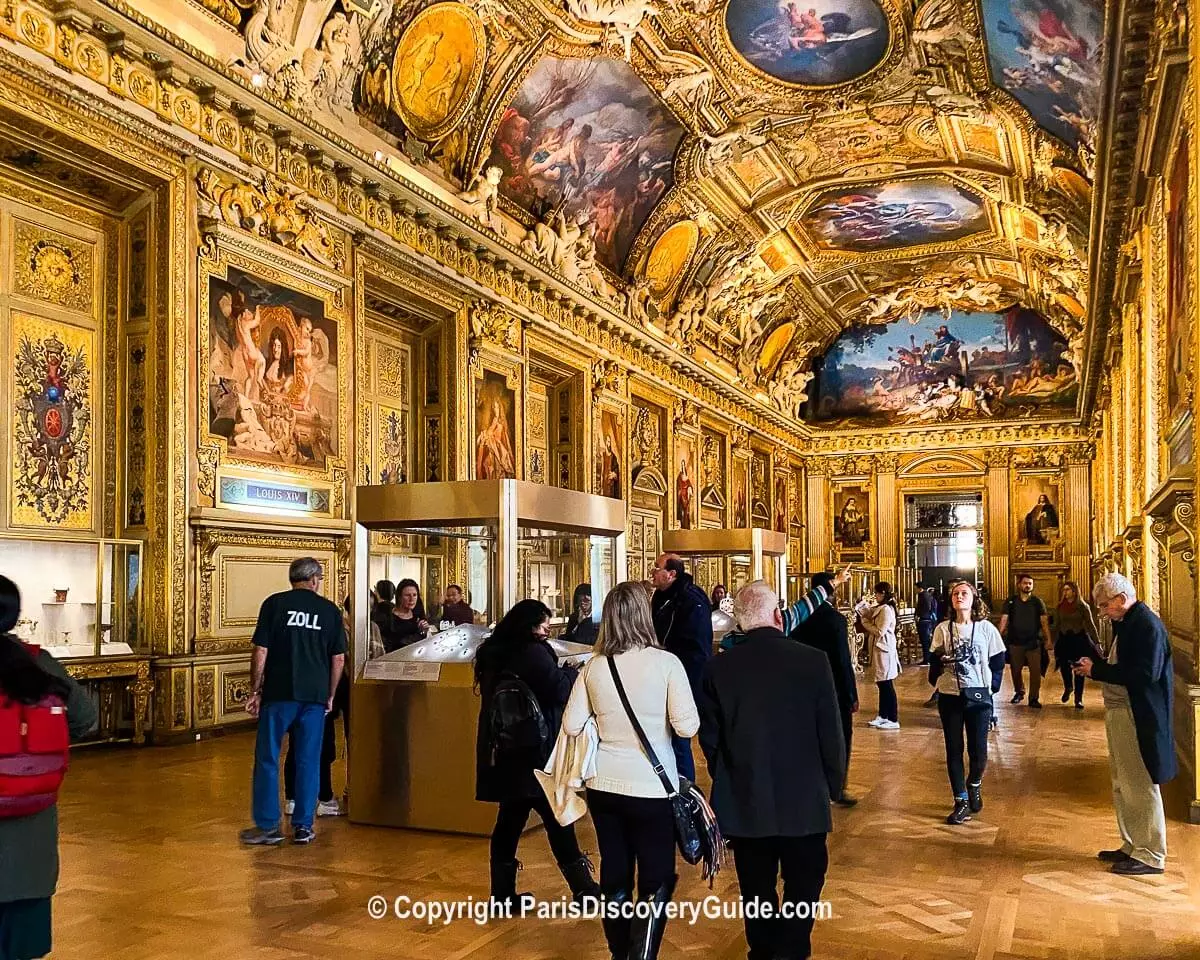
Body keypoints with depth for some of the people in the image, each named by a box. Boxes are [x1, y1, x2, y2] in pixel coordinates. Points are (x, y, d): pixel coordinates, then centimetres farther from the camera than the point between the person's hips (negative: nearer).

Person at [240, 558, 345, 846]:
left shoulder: (274, 604, 0)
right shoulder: (330, 610, 5)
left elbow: (261, 652, -4)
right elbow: (338, 659, 6)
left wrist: (255, 691, 4)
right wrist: (329, 696, 16)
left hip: (278, 693, -2)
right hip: (315, 695, 2)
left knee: (267, 759, 7)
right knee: (308, 761, 8)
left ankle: (267, 826, 9)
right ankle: (303, 827, 12)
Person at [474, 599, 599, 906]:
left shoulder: (496, 653, 11)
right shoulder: (534, 652, -14)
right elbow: (561, 691, -17)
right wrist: (572, 671, 4)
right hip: (535, 751, -8)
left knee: (510, 818, 12)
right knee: (558, 819, 1)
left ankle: (503, 892, 15)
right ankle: (583, 888, 9)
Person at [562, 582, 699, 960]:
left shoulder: (594, 666, -3)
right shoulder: (665, 662, -13)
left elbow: (571, 726, 0)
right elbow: (687, 726, -14)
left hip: (603, 785, 4)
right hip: (651, 787, -4)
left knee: (614, 876, 17)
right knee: (656, 883, 8)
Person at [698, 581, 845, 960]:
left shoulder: (718, 668, -9)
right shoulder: (813, 661, -14)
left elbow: (710, 739, -1)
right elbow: (831, 734, -9)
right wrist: (833, 785, 8)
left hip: (744, 803, 2)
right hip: (804, 801, -2)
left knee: (757, 891, 17)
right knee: (802, 887, 14)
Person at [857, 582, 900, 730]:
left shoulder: (887, 610, -17)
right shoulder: (879, 609, 13)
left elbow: (879, 632, -21)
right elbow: (874, 628, 15)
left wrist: (865, 622, -10)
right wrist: (864, 618, 3)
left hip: (885, 650, -10)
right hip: (878, 650, 10)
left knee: (887, 685, -5)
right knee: (882, 685, 15)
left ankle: (893, 720, -1)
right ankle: (882, 716, 22)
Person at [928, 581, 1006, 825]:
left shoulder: (986, 628, -4)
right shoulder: (943, 629, -1)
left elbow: (998, 660, 3)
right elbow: (935, 661, 7)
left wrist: (993, 686, -2)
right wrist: (936, 681, -7)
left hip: (978, 696, -1)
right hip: (949, 696, 1)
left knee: (978, 749, 3)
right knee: (954, 750, 4)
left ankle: (974, 786, 34)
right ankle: (961, 802, 14)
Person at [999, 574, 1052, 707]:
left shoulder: (1037, 602, 3)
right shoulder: (1011, 601, 4)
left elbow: (1044, 622, 0)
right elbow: (1004, 620, 0)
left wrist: (1048, 639, -8)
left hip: (1033, 642, -1)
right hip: (1015, 641, 1)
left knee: (1035, 671, -4)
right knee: (1015, 670, 11)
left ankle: (1033, 698, 3)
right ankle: (1019, 692, 31)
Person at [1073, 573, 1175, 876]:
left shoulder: (1147, 625, -18)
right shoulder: (1125, 624, 12)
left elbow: (1145, 674, -26)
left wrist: (1097, 670, -21)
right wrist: (1094, 666, -3)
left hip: (1138, 719, -10)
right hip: (1120, 714, 10)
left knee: (1141, 787, 0)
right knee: (1123, 786, 17)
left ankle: (1151, 855, 10)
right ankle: (1132, 847, 28)